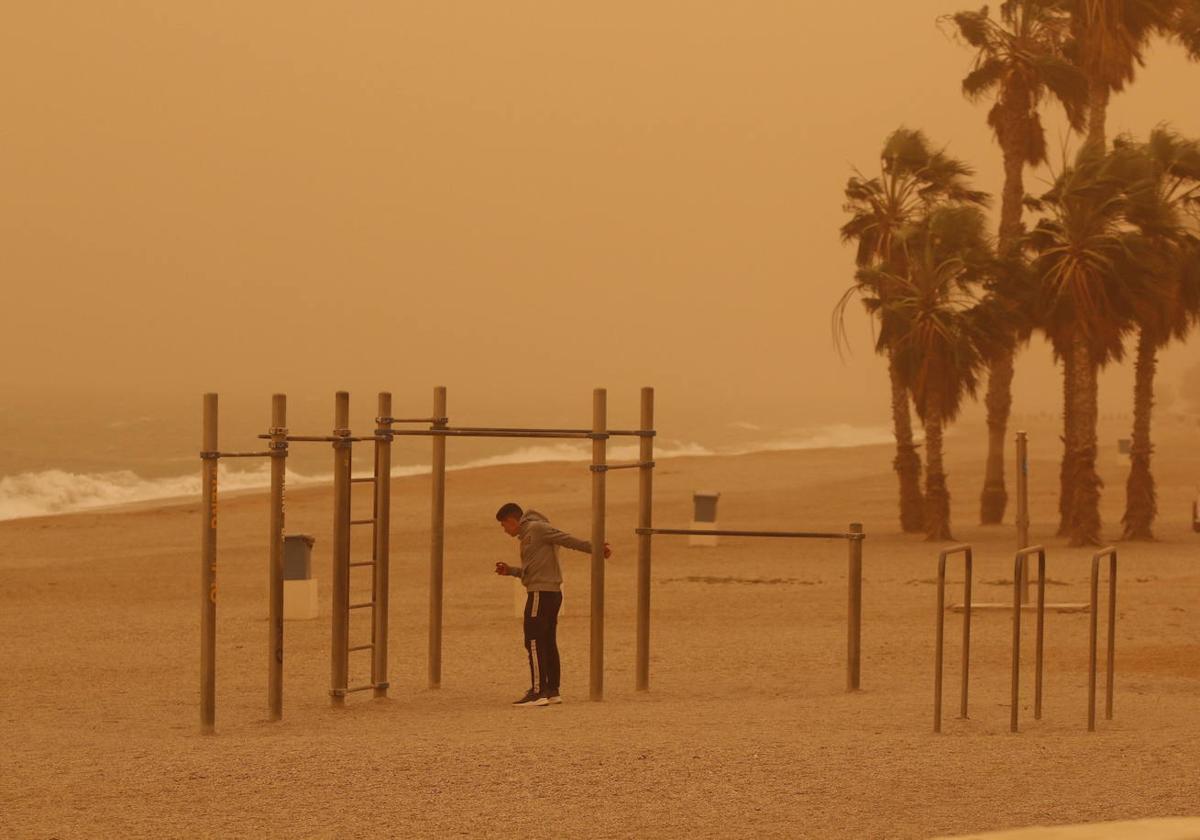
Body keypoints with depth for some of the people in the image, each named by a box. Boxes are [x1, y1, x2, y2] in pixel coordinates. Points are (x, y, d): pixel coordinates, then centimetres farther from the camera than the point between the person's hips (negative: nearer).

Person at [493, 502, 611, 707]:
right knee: (548, 643, 12)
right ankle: (552, 690, 15)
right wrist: (510, 571, 18)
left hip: (541, 594, -10)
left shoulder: (536, 528, -6)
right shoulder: (527, 535, 23)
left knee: (534, 642, -10)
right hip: (552, 593, 10)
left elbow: (568, 540, -13)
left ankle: (538, 692, -12)